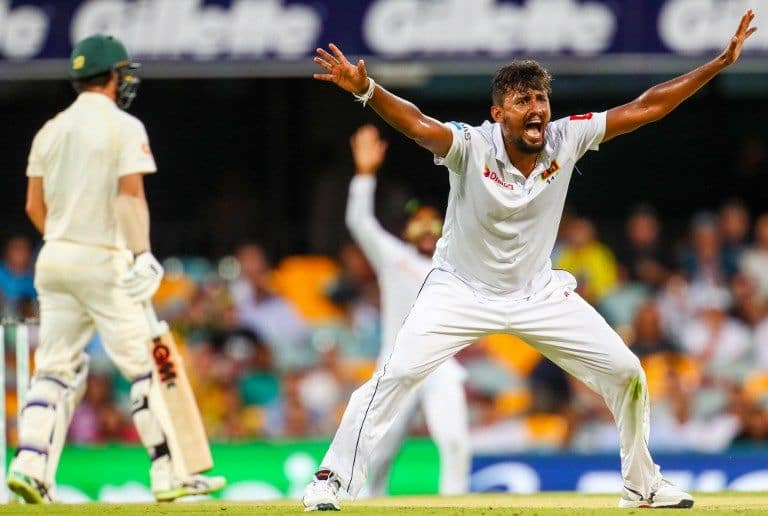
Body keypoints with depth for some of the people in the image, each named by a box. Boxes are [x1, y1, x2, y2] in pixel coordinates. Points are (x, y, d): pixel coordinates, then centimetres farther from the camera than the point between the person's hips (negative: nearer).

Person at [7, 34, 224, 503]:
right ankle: (167, 474, 0)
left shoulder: (51, 130, 12)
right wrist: (141, 253, -20)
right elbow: (130, 195, -17)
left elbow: (34, 206, 13)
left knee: (56, 367, 7)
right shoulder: (124, 128, -6)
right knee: (143, 365, 0)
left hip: (54, 258, 6)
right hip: (103, 261, -6)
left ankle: (30, 464, -7)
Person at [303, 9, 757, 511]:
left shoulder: (566, 140, -15)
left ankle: (642, 485, 21)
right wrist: (366, 89, -63)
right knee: (398, 372, -19)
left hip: (539, 294, 4)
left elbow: (647, 107, -13)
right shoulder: (472, 146, -25)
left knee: (626, 372, 1)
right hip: (462, 292, -4)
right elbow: (417, 123, -43)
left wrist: (720, 63, -17)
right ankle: (332, 478, -7)